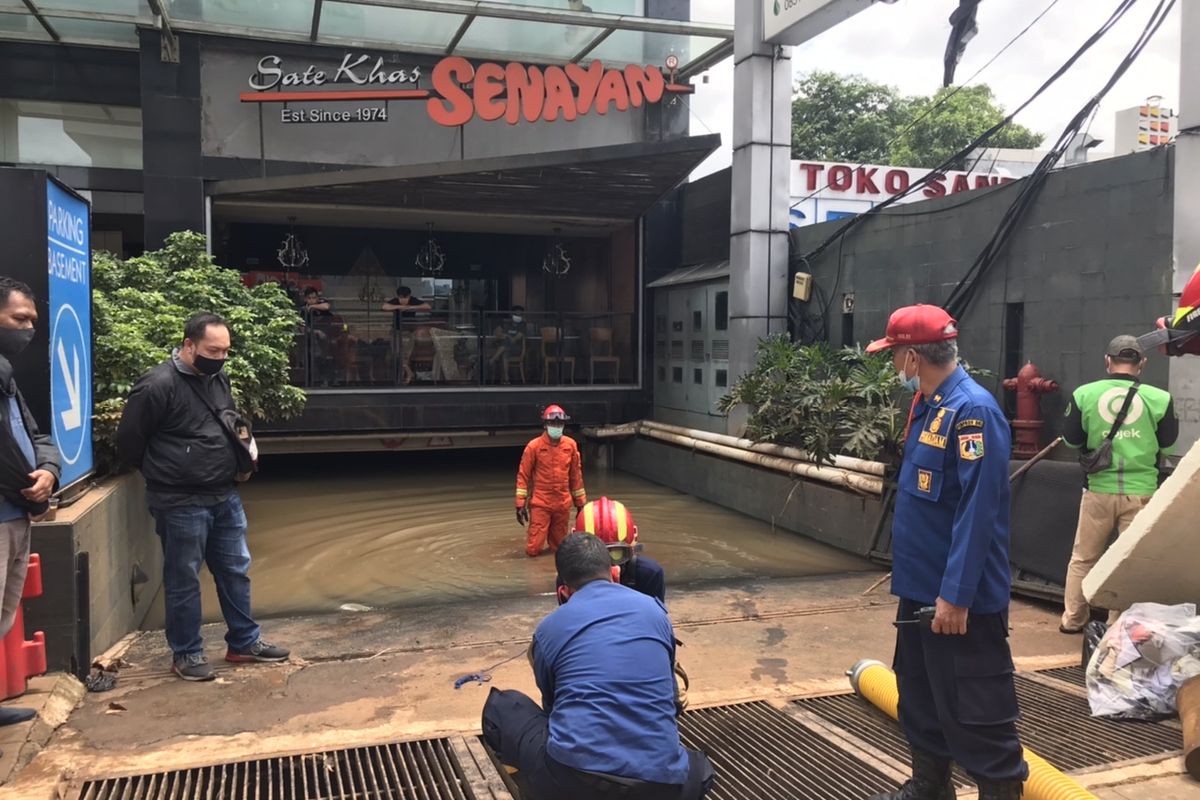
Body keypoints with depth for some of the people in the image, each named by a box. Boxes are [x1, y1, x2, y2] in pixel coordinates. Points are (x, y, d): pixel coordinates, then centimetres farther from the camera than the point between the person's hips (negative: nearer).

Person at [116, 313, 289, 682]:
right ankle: (186, 654, 20)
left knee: (236, 571, 14)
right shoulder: (158, 386, -18)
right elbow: (128, 443, -10)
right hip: (181, 503, -7)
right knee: (183, 579, 6)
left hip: (226, 496, 7)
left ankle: (244, 642, 27)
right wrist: (164, 473, 4)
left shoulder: (219, 378, 6)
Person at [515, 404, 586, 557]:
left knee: (559, 548, 10)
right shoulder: (534, 446, -8)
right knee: (533, 550, -5)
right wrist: (520, 504, -7)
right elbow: (523, 475, -4)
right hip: (540, 504, -3)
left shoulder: (571, 445, 2)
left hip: (563, 504, 3)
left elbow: (576, 475, 11)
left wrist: (580, 502, 13)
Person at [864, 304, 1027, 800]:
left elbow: (977, 511, -24)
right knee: (920, 699, 21)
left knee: (974, 711, 0)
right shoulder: (928, 405, 10)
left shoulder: (972, 409, -20)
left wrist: (956, 595, -25)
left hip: (961, 597, -10)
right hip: (920, 587, 10)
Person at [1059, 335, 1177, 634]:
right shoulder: (1158, 398, -8)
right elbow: (1167, 443, 5)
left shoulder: (1084, 394, -6)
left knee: (1083, 558, 15)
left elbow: (1071, 440, 4)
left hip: (1098, 490, 1)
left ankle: (1072, 620, 23)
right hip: (1141, 492, -1)